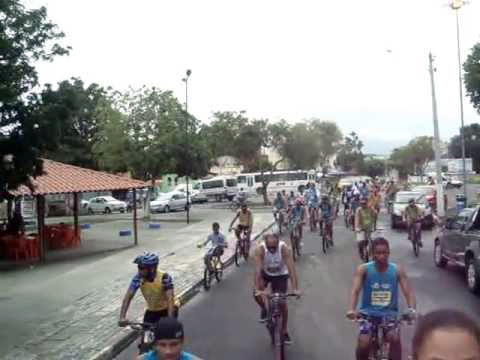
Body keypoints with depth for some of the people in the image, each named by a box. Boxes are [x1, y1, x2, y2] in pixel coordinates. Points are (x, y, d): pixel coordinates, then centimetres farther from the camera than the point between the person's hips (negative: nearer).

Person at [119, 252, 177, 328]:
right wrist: (122, 317, -33)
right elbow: (128, 297, -22)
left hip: (167, 310, -3)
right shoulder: (138, 278, -19)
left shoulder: (164, 277, -29)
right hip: (152, 311, 3)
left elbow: (170, 299, -35)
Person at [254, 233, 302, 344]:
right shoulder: (260, 249, -32)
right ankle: (264, 309, 8)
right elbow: (257, 269, -37)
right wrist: (257, 289, -47)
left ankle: (284, 332, 15)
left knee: (283, 303, -3)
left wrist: (295, 289, -42)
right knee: (257, 294, -25)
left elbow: (291, 269, -35)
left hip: (281, 275, 0)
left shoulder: (284, 249, -33)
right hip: (265, 273, 1)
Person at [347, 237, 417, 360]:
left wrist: (412, 310, -29)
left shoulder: (398, 270, -4)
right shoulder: (363, 269, -8)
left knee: (395, 338, -27)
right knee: (363, 343, -22)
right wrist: (351, 310, -36)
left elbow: (408, 292, -9)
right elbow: (355, 291, -18)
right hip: (369, 313, -1)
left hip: (389, 314, 1)